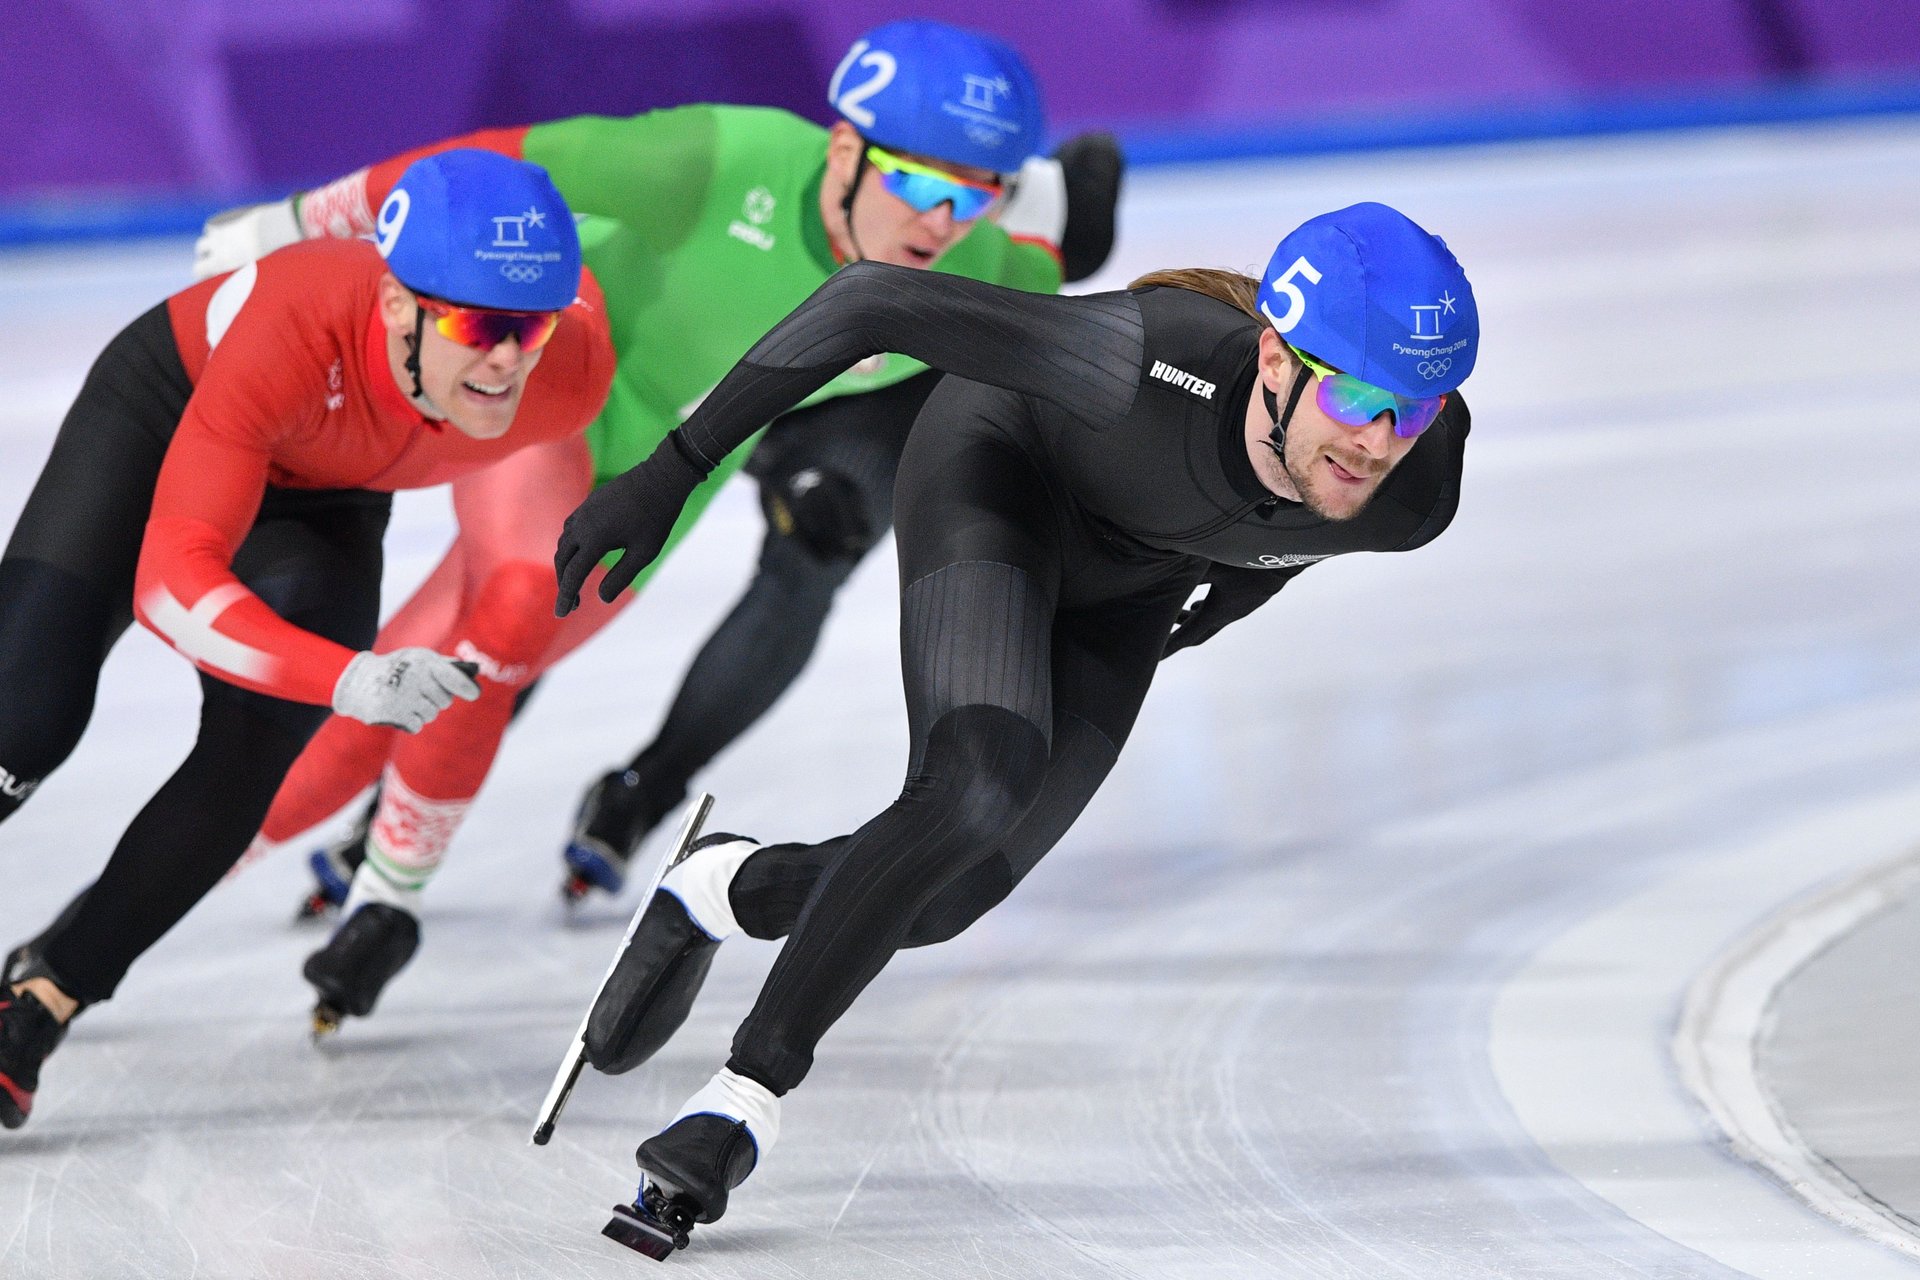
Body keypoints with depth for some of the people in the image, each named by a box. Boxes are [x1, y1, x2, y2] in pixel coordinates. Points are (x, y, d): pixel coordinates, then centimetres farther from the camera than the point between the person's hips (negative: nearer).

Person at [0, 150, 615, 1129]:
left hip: (324, 498, 4)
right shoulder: (293, 334, -46)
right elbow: (169, 580, -50)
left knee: (251, 760, -16)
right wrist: (348, 680, -64)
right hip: (161, 413, -3)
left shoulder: (575, 370, -34)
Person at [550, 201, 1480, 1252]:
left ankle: (727, 891, 30)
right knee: (981, 782, -30)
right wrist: (671, 471, -32)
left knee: (939, 901, 0)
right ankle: (745, 1096, -18)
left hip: (1127, 583, 5)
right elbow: (873, 300, -35)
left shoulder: (1415, 499, -30)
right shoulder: (1156, 365, -44)